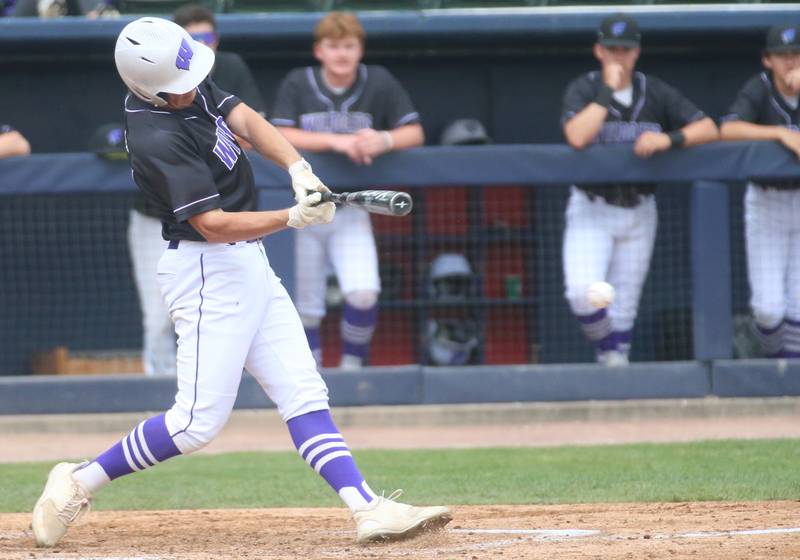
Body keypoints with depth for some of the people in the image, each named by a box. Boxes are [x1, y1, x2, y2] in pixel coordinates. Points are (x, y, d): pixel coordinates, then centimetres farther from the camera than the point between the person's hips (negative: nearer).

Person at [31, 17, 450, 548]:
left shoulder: (193, 86, 2)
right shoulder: (159, 139, -24)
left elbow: (247, 121, -4)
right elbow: (214, 224, -26)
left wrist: (298, 168, -22)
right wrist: (293, 218, -36)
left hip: (249, 265, 9)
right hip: (208, 271, -9)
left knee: (304, 395, 2)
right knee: (199, 421, -9)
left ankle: (368, 508, -3)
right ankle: (79, 483, 4)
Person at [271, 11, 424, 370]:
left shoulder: (379, 83, -3)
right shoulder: (298, 84, -6)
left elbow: (414, 133, -4)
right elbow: (281, 137, -17)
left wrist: (384, 141, -27)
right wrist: (338, 142, -28)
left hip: (350, 213, 0)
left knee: (364, 294, -19)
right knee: (307, 309, 3)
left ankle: (351, 368, 1)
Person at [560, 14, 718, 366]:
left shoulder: (655, 93, 1)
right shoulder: (583, 90, -6)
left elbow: (708, 128, -6)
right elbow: (577, 138, -25)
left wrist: (669, 139, -23)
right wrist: (608, 90, -21)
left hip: (638, 213, 2)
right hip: (591, 210, -2)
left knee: (623, 307, 6)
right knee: (583, 292, -22)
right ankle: (608, 351, 2)